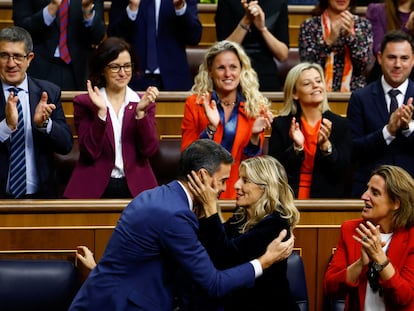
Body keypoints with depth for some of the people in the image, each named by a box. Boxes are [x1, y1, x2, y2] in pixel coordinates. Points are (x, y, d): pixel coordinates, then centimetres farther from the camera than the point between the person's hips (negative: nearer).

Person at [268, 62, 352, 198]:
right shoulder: (280, 125, 6)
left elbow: (343, 170, 0)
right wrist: (296, 148, -12)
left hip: (329, 198, 0)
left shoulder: (340, 125, 6)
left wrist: (326, 145, -13)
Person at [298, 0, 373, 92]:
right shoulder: (309, 25, 5)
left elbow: (364, 65, -2)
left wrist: (350, 35, -14)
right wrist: (329, 40, -18)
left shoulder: (363, 24, 10)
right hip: (321, 93, -1)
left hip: (355, 93, 1)